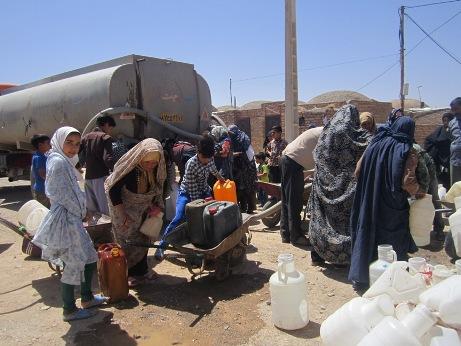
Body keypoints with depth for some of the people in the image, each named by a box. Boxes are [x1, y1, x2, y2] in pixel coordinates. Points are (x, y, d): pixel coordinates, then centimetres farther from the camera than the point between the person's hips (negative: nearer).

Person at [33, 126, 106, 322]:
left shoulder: (65, 161, 14)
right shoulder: (58, 162, -16)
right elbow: (64, 196, -19)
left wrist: (82, 211, 9)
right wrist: (81, 212, -7)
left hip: (72, 218, 10)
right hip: (65, 219, -10)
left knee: (89, 258, 17)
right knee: (74, 265, 0)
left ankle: (87, 298, 31)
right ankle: (69, 311, 15)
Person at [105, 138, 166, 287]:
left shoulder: (157, 170, -15)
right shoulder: (129, 168, -32)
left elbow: (158, 189, 4)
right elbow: (113, 190, -25)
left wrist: (156, 205, -12)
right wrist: (123, 215, -23)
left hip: (143, 211, 6)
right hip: (126, 210, -5)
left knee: (143, 239, 16)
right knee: (129, 241, 2)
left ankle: (141, 269, 33)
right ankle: (131, 273, 19)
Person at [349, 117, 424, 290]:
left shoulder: (375, 145, 1)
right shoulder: (408, 152, -9)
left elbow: (358, 172, 1)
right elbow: (408, 182, -18)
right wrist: (419, 192, 2)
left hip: (369, 204, 3)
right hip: (393, 209, -3)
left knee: (366, 235, 13)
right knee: (395, 243, 12)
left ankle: (360, 278, 19)